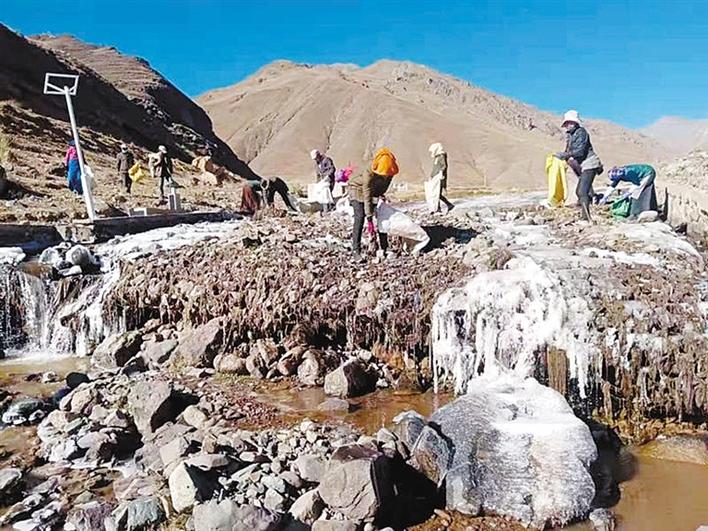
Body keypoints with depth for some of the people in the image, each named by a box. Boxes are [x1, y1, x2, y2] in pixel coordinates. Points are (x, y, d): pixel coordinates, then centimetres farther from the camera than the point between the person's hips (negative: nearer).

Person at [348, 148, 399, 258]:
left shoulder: (390, 173, -22)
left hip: (375, 192, 6)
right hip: (358, 190, -6)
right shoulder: (369, 175, -40)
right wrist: (369, 220, -37)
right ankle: (356, 250, -22)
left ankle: (384, 247, 8)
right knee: (360, 217, -22)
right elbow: (367, 198, -38)